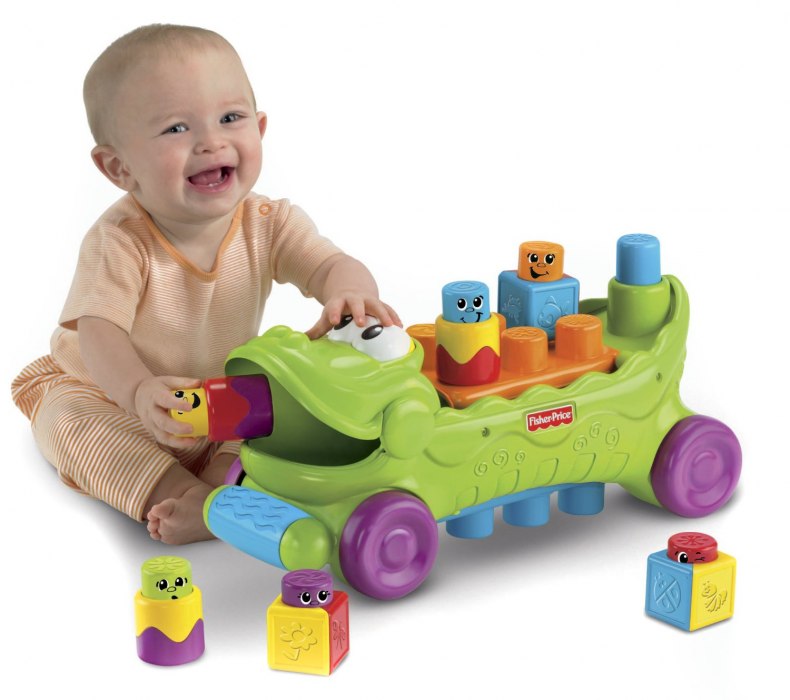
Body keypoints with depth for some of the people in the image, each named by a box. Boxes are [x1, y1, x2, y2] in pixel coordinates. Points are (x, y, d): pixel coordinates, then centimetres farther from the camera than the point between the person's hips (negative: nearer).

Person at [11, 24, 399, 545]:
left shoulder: (269, 224, -16)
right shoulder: (119, 242, -28)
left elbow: (334, 265, -24)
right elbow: (99, 330, -36)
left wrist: (349, 295, -53)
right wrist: (138, 390, -59)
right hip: (103, 391, -2)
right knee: (71, 424, -32)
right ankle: (178, 494, -32)